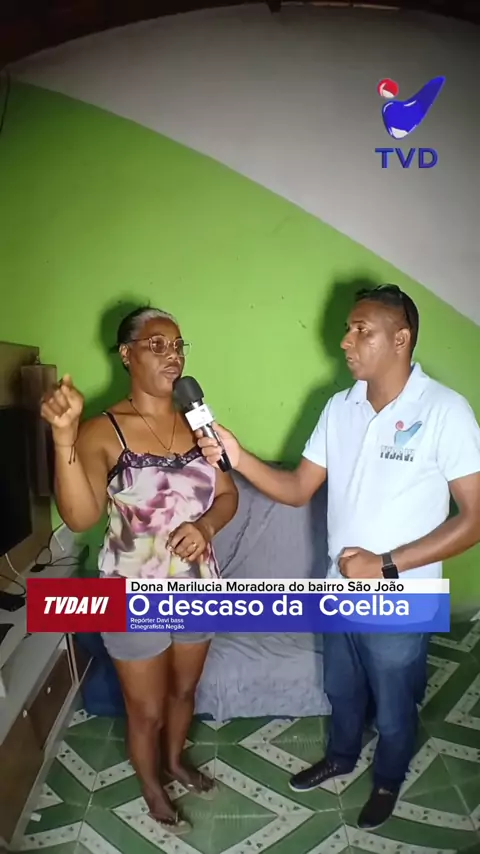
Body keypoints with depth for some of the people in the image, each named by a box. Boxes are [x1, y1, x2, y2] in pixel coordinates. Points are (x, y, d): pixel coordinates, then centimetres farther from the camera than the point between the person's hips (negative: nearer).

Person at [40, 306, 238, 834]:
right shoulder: (102, 431, -19)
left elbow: (228, 495, 2)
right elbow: (79, 517, -32)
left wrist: (206, 525, -18)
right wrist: (63, 437, -43)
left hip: (198, 589, 5)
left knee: (184, 691, 28)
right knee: (146, 709, 18)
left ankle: (175, 761, 57)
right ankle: (151, 786, 49)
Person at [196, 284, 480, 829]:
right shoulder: (339, 407, -3)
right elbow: (297, 489, 0)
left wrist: (386, 565, -24)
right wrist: (238, 458, -17)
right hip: (340, 591, 5)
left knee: (393, 710, 21)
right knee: (341, 691, 28)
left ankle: (388, 780, 50)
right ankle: (340, 757, 57)